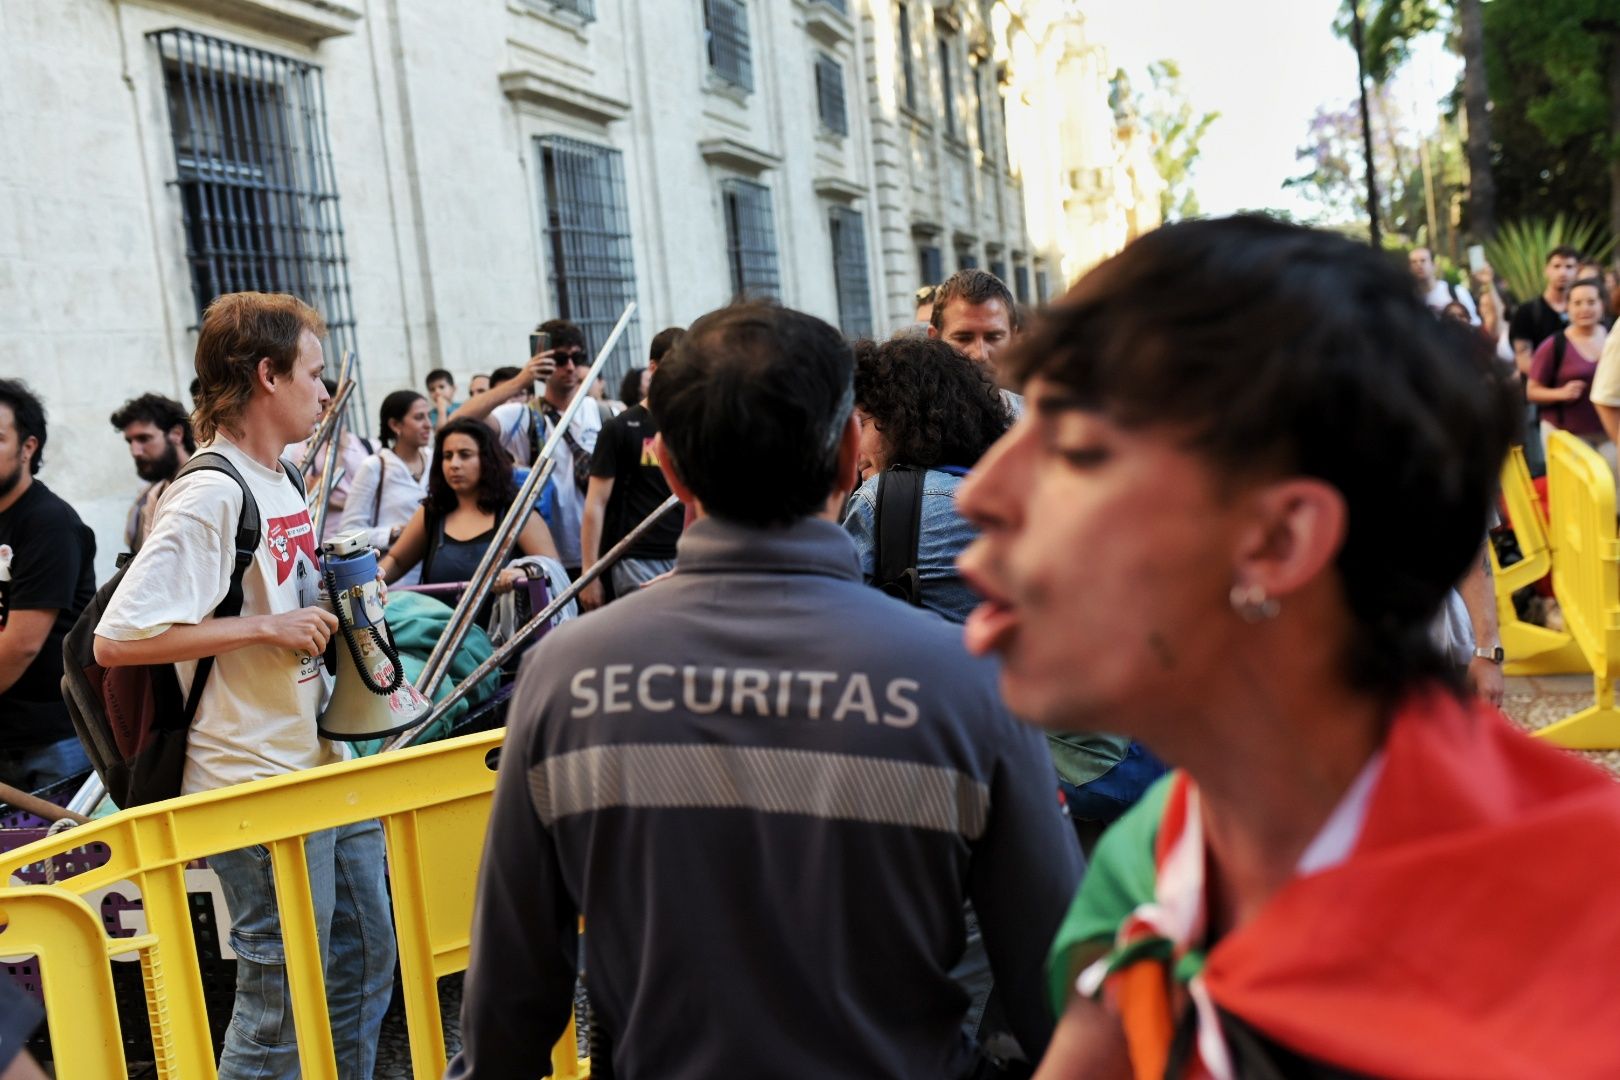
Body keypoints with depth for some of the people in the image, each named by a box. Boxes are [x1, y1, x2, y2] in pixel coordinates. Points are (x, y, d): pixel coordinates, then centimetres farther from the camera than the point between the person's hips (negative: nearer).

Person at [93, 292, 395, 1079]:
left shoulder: (284, 482, 11)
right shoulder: (210, 495, -18)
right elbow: (116, 641, -23)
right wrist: (267, 628, -23)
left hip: (327, 765, 9)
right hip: (259, 785, -9)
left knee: (365, 963, 19)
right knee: (282, 1005, 2)